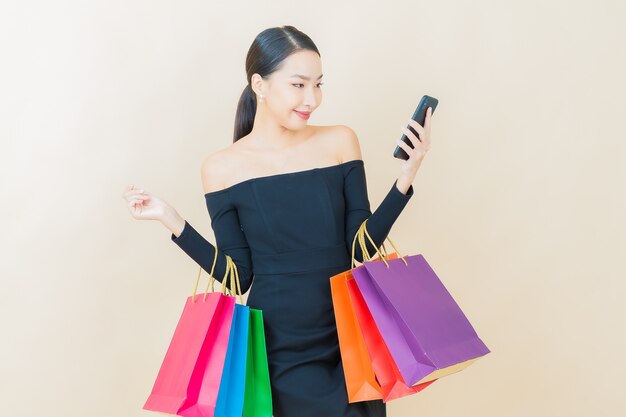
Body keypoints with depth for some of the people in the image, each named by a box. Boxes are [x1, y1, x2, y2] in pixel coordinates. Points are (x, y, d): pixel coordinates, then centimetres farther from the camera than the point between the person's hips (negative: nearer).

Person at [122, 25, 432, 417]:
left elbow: (362, 246, -2)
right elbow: (238, 276, -3)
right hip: (278, 352, -2)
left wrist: (406, 176, -11)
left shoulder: (340, 142, -3)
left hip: (349, 342, 2)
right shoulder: (222, 168, -5)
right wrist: (172, 220, -10)